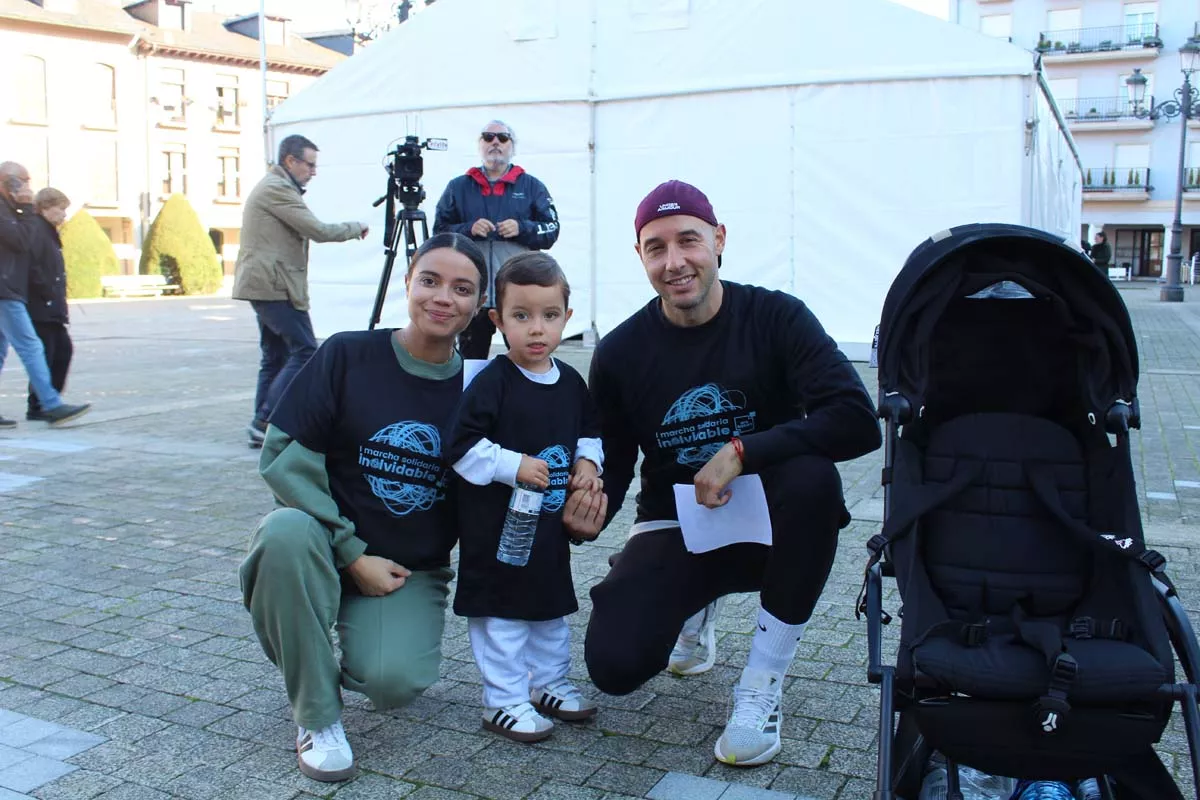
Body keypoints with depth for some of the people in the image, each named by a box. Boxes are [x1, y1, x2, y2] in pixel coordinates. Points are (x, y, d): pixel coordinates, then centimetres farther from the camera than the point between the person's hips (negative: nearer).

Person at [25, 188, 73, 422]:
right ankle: (36, 407, 3)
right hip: (41, 308, -10)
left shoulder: (48, 232, 18)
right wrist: (48, 294, -19)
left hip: (51, 309, 10)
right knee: (44, 356, -5)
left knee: (64, 349, 12)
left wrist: (57, 297, 12)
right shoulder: (36, 231, -13)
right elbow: (32, 268, -23)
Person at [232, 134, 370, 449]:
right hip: (276, 285, -11)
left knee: (276, 356, 12)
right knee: (305, 351, -9)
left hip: (263, 284, 11)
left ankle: (263, 426, 14)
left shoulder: (270, 187, 21)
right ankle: (265, 421, -9)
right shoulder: (278, 189, -12)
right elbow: (317, 230, -17)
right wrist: (356, 228, -3)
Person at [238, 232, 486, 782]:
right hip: (328, 548, 0)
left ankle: (372, 640, 13)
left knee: (393, 683, -27)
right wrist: (353, 554, -15)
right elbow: (283, 455, -11)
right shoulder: (348, 355, -8)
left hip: (412, 571, 0)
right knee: (287, 531, -35)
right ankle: (317, 714, -14)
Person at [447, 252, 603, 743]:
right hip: (497, 523, -6)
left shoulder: (570, 382, 4)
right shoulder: (491, 383, -16)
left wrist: (588, 462, 0)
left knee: (552, 605, 19)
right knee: (501, 612, 2)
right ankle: (505, 701, 16)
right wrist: (514, 466, -24)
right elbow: (464, 447, -17)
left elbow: (589, 430, 18)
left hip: (551, 522, 7)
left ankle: (549, 683, 36)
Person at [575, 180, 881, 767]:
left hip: (766, 521, -1)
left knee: (813, 475, -36)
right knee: (614, 665, -21)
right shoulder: (620, 353, -5)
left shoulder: (776, 317, -13)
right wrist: (589, 513, -20)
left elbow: (858, 421, -25)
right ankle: (694, 609, 20)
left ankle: (762, 685, -17)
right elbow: (612, 465, 3)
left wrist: (741, 452, -32)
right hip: (674, 530, 2)